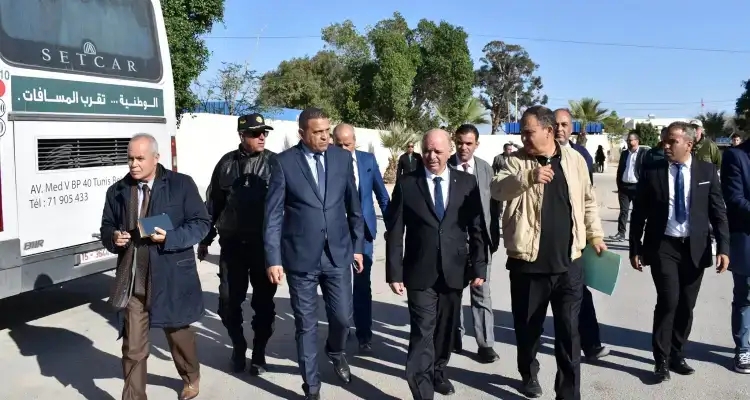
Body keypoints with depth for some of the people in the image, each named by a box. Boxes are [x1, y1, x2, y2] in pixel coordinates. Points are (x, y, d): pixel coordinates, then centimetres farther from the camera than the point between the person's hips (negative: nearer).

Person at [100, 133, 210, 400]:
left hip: (171, 278, -2)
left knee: (178, 333, 18)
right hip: (132, 281, 2)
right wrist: (113, 238, -8)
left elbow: (201, 223, -5)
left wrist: (170, 237, -20)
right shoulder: (117, 191, 7)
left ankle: (191, 377, 45)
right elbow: (106, 228, 16)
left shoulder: (181, 184, -4)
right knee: (133, 348, 3)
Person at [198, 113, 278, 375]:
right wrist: (205, 239, 12)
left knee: (263, 302, 6)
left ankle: (259, 352, 25)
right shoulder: (226, 163, 4)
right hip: (232, 244, 2)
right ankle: (238, 346, 30)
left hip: (265, 244, -1)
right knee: (229, 301, 5)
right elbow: (213, 204, 10)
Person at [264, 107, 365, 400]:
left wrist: (358, 246, 10)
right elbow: (273, 214, -6)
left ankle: (336, 352, 42)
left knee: (342, 317, 8)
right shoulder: (283, 162, -7)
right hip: (300, 256, -2)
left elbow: (353, 206, 9)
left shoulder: (342, 158, 2)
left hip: (338, 254, 2)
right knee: (305, 324, 8)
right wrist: (273, 259, -10)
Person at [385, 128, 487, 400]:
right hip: (420, 273, -2)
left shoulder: (467, 182, 2)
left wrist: (479, 267, 1)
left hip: (454, 271, 3)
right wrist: (394, 272, -7)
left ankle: (438, 370, 40)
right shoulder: (406, 184, -3)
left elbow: (477, 229, 4)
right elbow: (394, 232, -3)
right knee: (422, 333, -5)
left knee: (446, 328, 17)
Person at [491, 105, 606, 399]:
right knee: (528, 327, 14)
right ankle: (529, 375, 38)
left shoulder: (575, 159, 5)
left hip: (568, 263, 1)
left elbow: (588, 201, 15)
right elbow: (497, 189, -18)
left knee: (568, 332, 5)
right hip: (527, 263, -1)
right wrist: (529, 177, -30)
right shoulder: (517, 161, -1)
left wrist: (595, 235, 13)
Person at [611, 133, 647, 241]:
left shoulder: (644, 153, -4)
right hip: (624, 186, 5)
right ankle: (621, 233, 8)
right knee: (623, 211, 5)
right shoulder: (624, 153, 13)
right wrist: (619, 187, 9)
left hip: (637, 187, -4)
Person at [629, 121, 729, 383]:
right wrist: (635, 249, -1)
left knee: (686, 306, 9)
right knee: (668, 301, -11)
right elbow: (638, 214, 1)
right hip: (663, 247, -2)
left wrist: (723, 247, -6)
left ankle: (677, 356, 27)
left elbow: (718, 211, 2)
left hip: (695, 248, 2)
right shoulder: (652, 173, -2)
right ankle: (661, 360, 4)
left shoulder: (707, 171, 1)